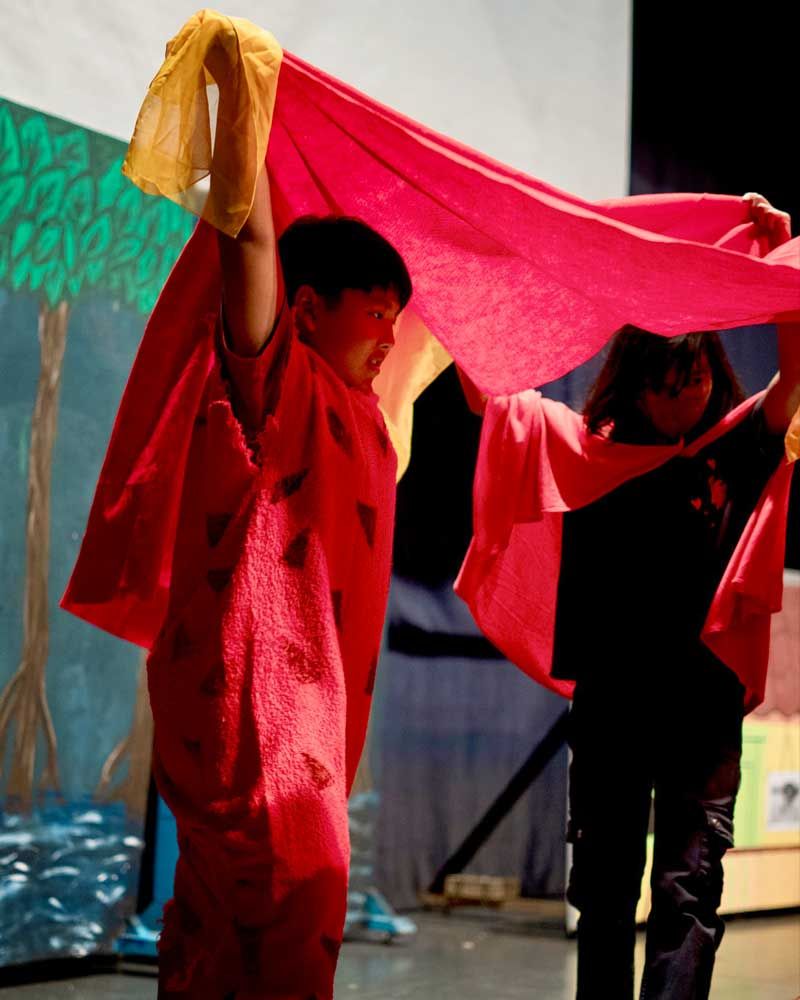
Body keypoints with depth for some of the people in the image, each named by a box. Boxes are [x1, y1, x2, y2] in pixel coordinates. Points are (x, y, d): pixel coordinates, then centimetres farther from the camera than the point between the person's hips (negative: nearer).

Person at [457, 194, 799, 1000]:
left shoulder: (733, 450, 2)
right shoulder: (590, 449, 5)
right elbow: (484, 390, 7)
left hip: (704, 705, -2)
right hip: (608, 700, 2)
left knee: (689, 889, -5)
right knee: (604, 894, 11)